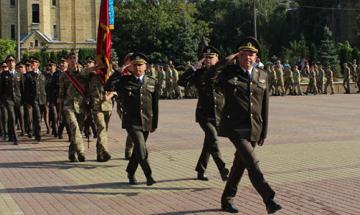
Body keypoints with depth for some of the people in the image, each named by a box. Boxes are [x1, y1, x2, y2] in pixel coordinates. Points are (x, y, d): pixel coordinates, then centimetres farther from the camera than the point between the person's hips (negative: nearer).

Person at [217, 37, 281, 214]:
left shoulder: (263, 76, 10)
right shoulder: (227, 73, -1)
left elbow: (265, 106, 12)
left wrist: (264, 132, 12)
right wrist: (227, 60, 0)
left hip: (253, 130, 5)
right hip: (235, 128, -5)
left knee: (240, 164, 13)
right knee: (252, 163, -16)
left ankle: (227, 200, 27)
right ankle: (269, 200, -13)